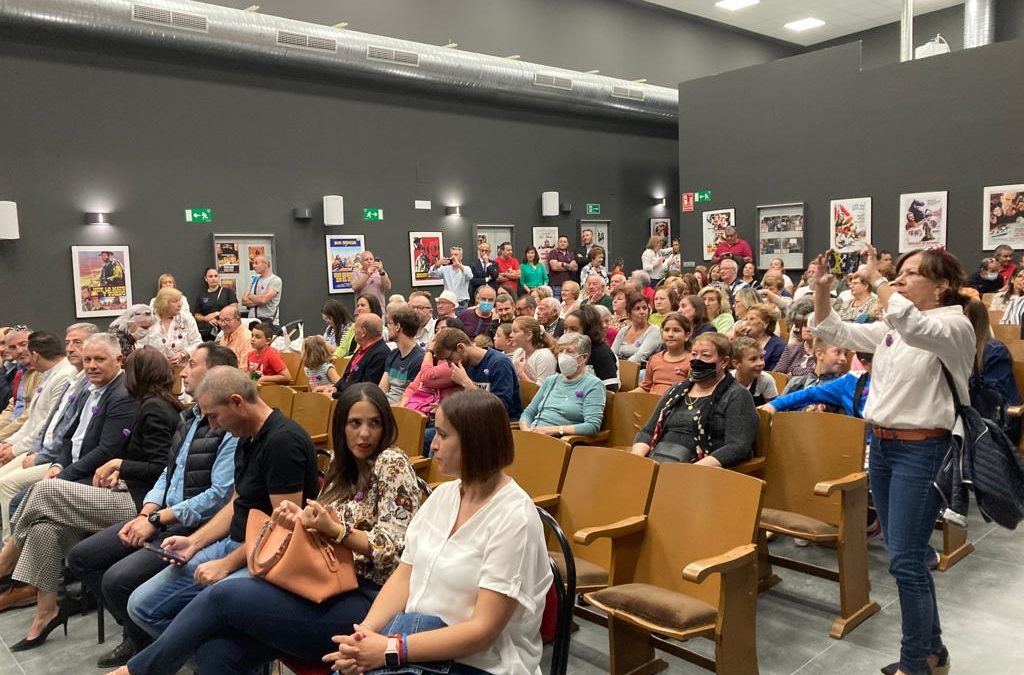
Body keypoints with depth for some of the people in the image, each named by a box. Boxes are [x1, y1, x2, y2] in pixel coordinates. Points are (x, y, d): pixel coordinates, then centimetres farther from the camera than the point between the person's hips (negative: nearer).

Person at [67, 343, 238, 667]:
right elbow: (166, 474, 17)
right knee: (81, 556, 7)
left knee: (117, 580, -22)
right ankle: (135, 631, 18)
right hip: (162, 518, 10)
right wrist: (145, 513, -1)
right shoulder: (188, 417, 12)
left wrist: (158, 519, -17)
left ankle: (148, 647, 7)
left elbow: (219, 496, -22)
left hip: (196, 528, -10)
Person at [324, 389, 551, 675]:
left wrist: (391, 649, -22)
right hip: (419, 635, 6)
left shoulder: (513, 519, -17)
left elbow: (483, 630, -19)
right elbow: (403, 577, 4)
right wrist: (365, 632, -12)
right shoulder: (442, 494, 5)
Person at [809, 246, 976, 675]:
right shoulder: (891, 327, 11)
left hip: (922, 450, -8)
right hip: (881, 444, 8)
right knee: (905, 555, 15)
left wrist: (874, 278, -22)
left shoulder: (956, 326, -11)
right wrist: (822, 287, -1)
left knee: (905, 560, -5)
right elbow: (832, 331, 13)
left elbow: (911, 325, -32)